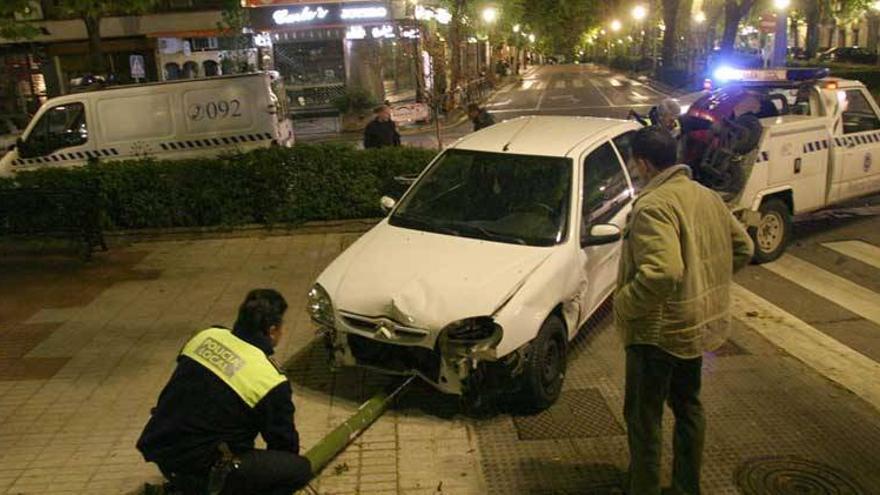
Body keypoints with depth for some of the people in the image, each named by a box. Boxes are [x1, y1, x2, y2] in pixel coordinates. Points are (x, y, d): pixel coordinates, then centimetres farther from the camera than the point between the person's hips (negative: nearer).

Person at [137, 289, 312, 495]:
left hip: (158, 450, 8)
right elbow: (286, 444, -2)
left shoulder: (205, 336, 2)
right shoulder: (271, 383, -16)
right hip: (197, 471, -7)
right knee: (301, 468, -4)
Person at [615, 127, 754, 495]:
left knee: (643, 417, 7)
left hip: (658, 330, -9)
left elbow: (662, 273, -36)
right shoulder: (707, 197, 4)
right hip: (698, 323, 9)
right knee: (687, 406, 23)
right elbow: (743, 248, 14)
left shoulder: (653, 206, -24)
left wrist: (624, 304, -22)